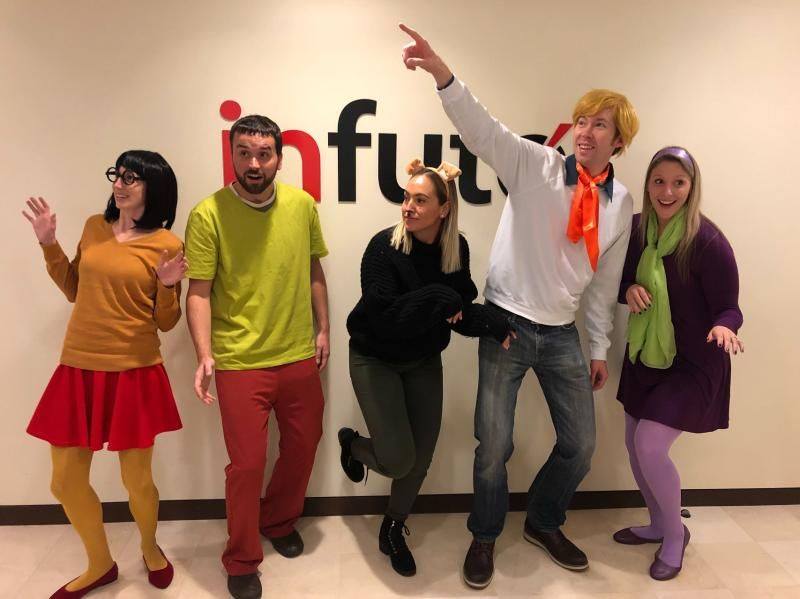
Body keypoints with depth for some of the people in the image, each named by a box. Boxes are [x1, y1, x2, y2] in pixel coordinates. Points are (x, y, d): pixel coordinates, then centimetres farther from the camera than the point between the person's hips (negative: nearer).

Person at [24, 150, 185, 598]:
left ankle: (151, 548, 40)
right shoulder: (94, 228, 7)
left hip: (135, 374, -5)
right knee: (66, 482, 11)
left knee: (137, 481, 8)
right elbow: (75, 290, 18)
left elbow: (166, 322, -3)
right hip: (78, 370, 5)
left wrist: (168, 287, -21)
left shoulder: (167, 244, -7)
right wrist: (49, 243, 9)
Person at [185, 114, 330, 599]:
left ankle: (279, 521, 47)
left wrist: (323, 328, 8)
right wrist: (205, 355, -20)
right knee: (247, 463, 5)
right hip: (241, 362, -4)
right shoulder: (208, 214, -11)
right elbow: (199, 292, -10)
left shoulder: (303, 205, 0)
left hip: (300, 357, 5)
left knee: (304, 445, 18)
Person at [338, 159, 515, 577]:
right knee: (398, 459, -9)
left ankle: (393, 531, 35)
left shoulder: (456, 248, -10)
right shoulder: (384, 247, -23)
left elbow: (461, 309, -8)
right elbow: (383, 316, -29)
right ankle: (352, 443, 27)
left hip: (424, 361, 4)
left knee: (421, 457, 7)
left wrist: (494, 325, -27)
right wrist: (439, 300, -31)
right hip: (376, 359, -4)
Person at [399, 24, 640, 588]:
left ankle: (544, 524, 38)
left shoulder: (621, 204, 6)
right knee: (494, 445, 0)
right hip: (507, 323, -4)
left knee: (581, 444, 10)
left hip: (562, 333, 4)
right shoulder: (536, 164, -6)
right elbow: (482, 129, -21)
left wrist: (600, 349, 12)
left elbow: (605, 280, 11)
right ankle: (485, 537, 27)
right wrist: (443, 74, -37)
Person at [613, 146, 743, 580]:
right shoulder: (636, 228, -4)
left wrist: (723, 328, -37)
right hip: (645, 356, 6)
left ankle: (676, 535, 16)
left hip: (692, 362, -6)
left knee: (650, 446, -12)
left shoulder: (708, 242, -21)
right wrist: (629, 290, -15)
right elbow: (620, 282, 7)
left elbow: (728, 307, -15)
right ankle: (658, 525, 37)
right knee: (635, 444, 13)